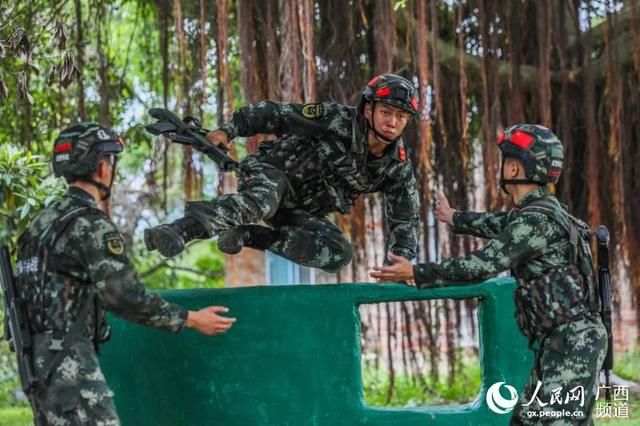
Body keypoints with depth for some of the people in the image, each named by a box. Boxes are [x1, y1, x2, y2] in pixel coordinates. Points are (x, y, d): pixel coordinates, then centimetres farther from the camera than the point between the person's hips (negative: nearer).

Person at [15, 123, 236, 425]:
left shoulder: (43, 221, 13)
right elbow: (128, 299, -18)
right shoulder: (91, 224, -15)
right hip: (67, 358, -10)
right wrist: (192, 319, -9)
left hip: (37, 355, 10)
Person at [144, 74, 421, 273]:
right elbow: (276, 114, -12)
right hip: (270, 173, -5)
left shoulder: (398, 167, -7)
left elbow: (404, 220, -1)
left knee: (340, 254, -22)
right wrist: (229, 130, -17)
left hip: (303, 213, 5)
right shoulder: (336, 119, -18)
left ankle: (250, 236, -22)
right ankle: (180, 231, -61)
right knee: (262, 200, -41)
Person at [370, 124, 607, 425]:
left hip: (574, 341, -10)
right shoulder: (537, 210, 13)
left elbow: (482, 265, -21)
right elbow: (497, 224, 34)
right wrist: (454, 218, 52)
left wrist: (415, 273, -15)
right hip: (557, 341, 10)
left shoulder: (537, 219, -18)